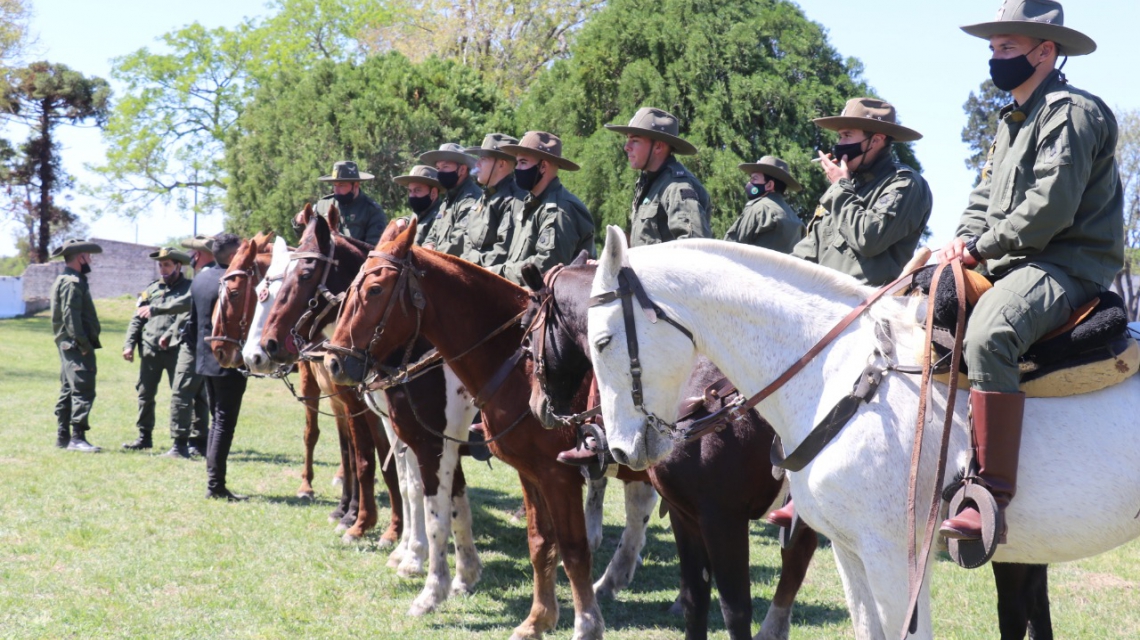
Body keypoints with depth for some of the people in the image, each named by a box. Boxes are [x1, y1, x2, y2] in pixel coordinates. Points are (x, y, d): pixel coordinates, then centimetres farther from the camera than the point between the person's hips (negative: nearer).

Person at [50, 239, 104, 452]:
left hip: (68, 346, 11)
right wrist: (84, 344, -22)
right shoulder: (72, 283, -13)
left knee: (68, 391, 13)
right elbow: (71, 317, -21)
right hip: (75, 346, -11)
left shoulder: (64, 280, 19)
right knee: (83, 389, -13)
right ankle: (77, 437, -15)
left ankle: (62, 437, 17)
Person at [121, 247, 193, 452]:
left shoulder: (188, 288, 2)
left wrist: (155, 309, -24)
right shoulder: (152, 289, 17)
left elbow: (185, 305, -21)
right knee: (145, 394, 7)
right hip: (150, 350, 5)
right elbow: (137, 319, 15)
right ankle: (144, 437, 16)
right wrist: (129, 344, 3)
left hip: (175, 349, -5)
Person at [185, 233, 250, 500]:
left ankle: (213, 480, 19)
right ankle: (216, 484, -3)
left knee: (216, 420, 16)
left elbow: (191, 322, 15)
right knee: (224, 423, -4)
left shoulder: (199, 279, 9)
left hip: (206, 360, 8)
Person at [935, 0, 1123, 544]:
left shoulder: (1070, 112, -9)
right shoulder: (1012, 121, 23)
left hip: (1067, 268, -11)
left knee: (986, 335, -38)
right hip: (1007, 267, 11)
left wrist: (981, 247, -13)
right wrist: (963, 242, 2)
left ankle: (991, 498, -40)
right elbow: (985, 197, 23)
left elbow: (1050, 208, -19)